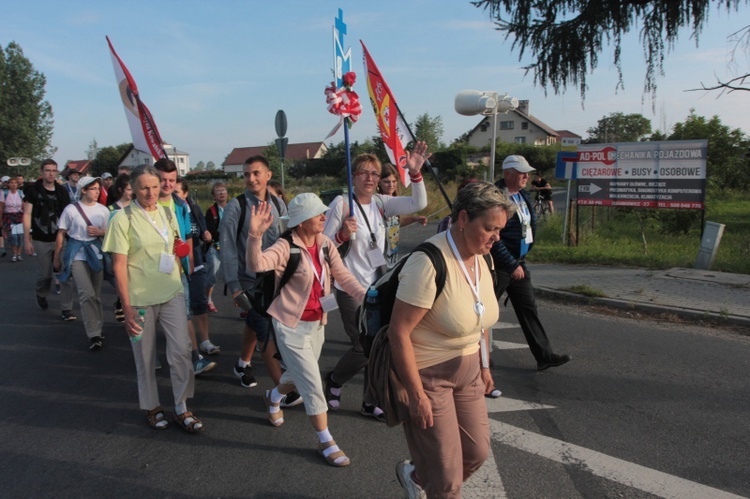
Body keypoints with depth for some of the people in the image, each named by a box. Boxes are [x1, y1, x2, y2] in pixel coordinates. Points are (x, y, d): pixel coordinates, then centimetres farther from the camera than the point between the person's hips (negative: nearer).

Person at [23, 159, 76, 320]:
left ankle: (66, 309, 1)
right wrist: (27, 239, -9)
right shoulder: (33, 190, -3)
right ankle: (41, 295, 42)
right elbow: (27, 215, -4)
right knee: (45, 274, 9)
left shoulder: (62, 191, 5)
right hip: (41, 240, -2)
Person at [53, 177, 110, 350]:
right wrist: (57, 257, 3)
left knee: (96, 294, 10)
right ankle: (94, 335, -8)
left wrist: (100, 232, -9)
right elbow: (61, 234, 1)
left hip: (96, 254, 3)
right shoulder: (71, 209, -5)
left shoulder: (103, 210, 2)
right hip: (77, 255, -3)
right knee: (87, 294, -13)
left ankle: (97, 328, 24)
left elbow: (108, 232, 14)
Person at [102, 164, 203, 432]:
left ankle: (181, 408, 13)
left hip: (172, 293, 3)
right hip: (140, 298, -3)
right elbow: (119, 264, -10)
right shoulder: (123, 218, -9)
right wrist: (127, 307, -14)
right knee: (145, 357, 10)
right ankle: (151, 407, 30)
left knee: (181, 351, -2)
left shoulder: (167, 213, 5)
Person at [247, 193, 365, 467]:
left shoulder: (326, 244, -2)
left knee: (300, 375, 23)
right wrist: (256, 235, -55)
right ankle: (326, 442, 14)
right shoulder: (287, 247, -21)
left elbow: (343, 275, -5)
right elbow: (256, 264, -38)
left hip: (317, 323, 7)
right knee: (312, 383, -3)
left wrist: (366, 295, -19)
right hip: (291, 325, -7)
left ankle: (273, 396, 56)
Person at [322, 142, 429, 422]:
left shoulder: (381, 203, 3)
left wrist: (415, 172, -20)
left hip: (378, 285, 6)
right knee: (364, 348, -2)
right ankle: (334, 380, 30)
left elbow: (418, 203, -8)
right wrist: (343, 234, -27)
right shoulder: (341, 204, -11)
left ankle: (371, 402, 27)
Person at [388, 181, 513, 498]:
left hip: (467, 370, 8)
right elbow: (399, 332, -25)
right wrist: (417, 394, -21)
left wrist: (484, 366, 16)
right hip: (428, 374, -8)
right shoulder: (430, 263, -26)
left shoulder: (479, 259, 0)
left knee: (477, 452, 16)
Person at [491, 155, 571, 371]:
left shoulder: (523, 195, 9)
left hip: (518, 263, 9)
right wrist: (512, 266, -20)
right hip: (499, 266, -9)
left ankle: (544, 355, 16)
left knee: (528, 308, 10)